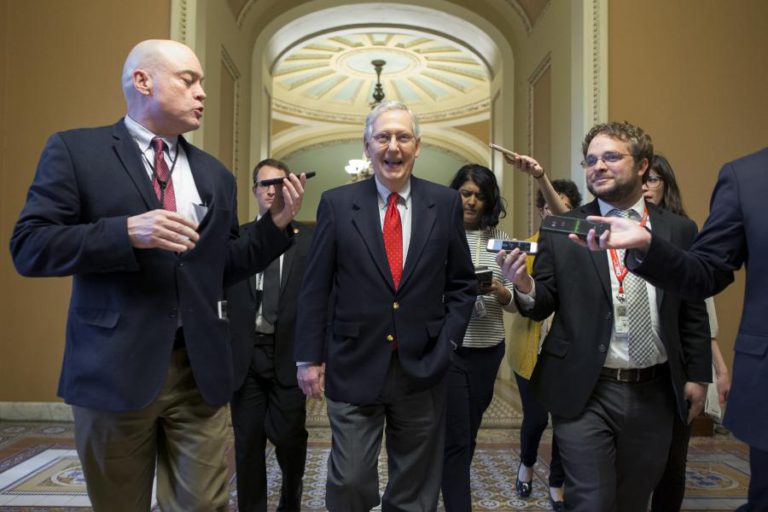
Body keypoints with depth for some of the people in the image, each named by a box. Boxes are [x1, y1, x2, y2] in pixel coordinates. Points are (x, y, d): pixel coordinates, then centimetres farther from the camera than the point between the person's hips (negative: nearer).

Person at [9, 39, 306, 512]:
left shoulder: (215, 174, 13)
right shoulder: (76, 150, 0)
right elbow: (28, 246, -8)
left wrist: (276, 223, 1)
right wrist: (127, 232, -21)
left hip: (200, 368, 3)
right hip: (114, 366, -3)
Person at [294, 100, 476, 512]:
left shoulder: (446, 204, 2)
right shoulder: (336, 204, -1)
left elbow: (462, 284, 8)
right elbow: (314, 289, 1)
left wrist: (447, 342, -2)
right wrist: (309, 358, -1)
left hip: (423, 368, 2)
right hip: (354, 368, -1)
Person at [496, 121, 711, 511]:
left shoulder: (679, 230, 4)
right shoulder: (560, 231, -3)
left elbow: (693, 311, 8)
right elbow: (543, 306, -3)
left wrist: (697, 375, 7)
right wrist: (524, 286, -23)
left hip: (654, 392, 3)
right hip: (585, 392, -3)